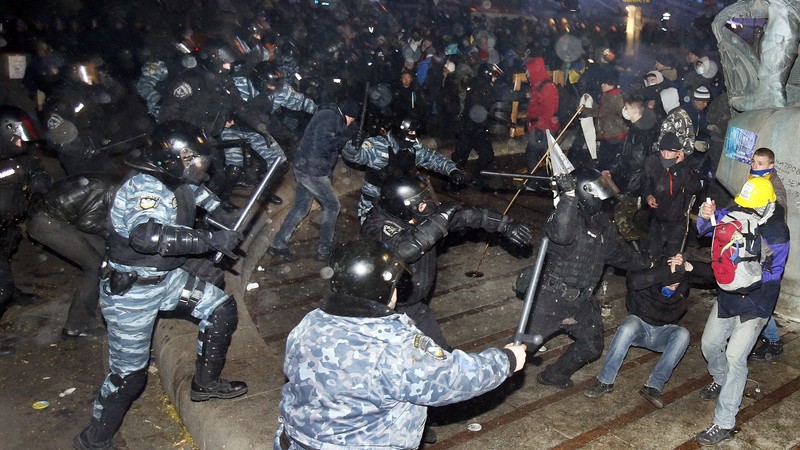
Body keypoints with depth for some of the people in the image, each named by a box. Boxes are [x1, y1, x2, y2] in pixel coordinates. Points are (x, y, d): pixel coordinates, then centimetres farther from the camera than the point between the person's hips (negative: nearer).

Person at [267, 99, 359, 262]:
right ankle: (324, 249, 10)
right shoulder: (330, 117, -17)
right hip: (312, 171, -10)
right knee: (332, 206, 3)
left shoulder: (331, 116, 15)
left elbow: (333, 143, 17)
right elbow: (321, 146, -26)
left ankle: (278, 245, 18)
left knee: (301, 207, 15)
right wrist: (345, 136, -18)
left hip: (305, 168, 10)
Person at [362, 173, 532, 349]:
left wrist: (504, 224, 2)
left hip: (417, 300, 7)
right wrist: (439, 219, -36)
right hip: (396, 306, -7)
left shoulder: (421, 215, -7)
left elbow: (464, 215, 2)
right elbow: (405, 249, -45)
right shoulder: (376, 226, -27)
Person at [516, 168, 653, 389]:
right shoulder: (569, 215, -17)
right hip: (552, 298, -8)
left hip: (581, 301, 8)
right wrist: (568, 195, -42)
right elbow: (561, 234, -42)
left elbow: (621, 253, 24)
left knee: (592, 346, 17)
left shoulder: (602, 224, 8)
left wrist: (648, 264, 30)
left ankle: (554, 375, 34)